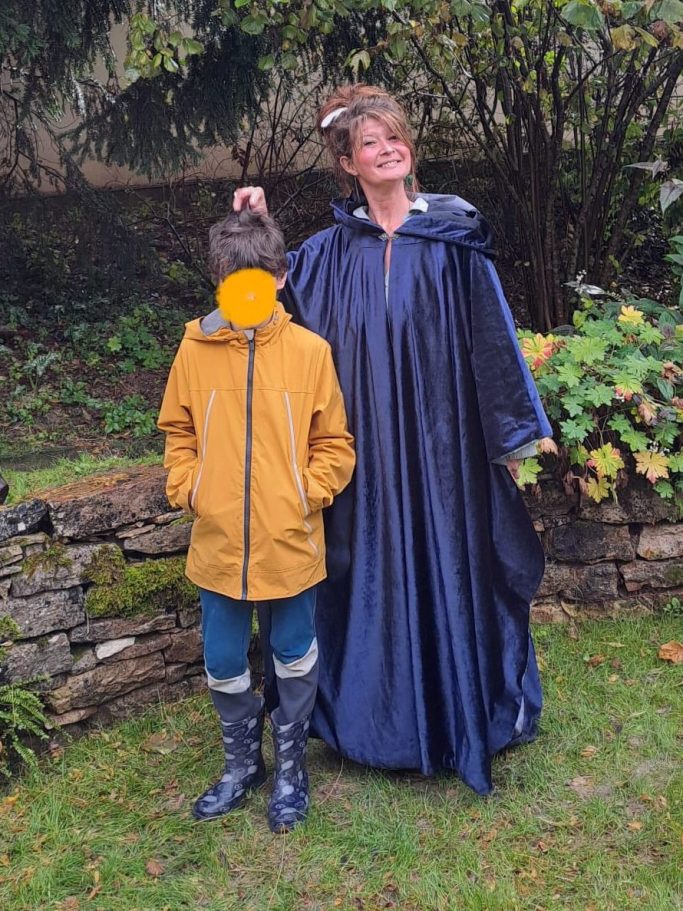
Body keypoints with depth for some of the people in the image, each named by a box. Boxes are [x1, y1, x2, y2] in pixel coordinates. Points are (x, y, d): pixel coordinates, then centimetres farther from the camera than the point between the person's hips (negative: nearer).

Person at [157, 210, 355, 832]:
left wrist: (307, 495, -12)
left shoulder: (310, 350, -8)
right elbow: (178, 432, 10)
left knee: (294, 659, 15)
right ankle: (242, 764, 41)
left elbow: (334, 443, -1)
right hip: (217, 542, 2)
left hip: (291, 542, -1)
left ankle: (290, 767, 39)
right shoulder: (196, 348, -3)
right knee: (224, 666, 15)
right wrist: (187, 490, -2)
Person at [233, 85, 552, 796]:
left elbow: (490, 334, 0)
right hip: (369, 445, 2)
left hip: (442, 437, -2)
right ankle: (387, 712, 30)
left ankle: (463, 708, 28)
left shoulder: (453, 236, -1)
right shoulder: (332, 249, 5)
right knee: (377, 569, 11)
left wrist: (513, 433, 0)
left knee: (450, 563, 8)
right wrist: (256, 229, -4)